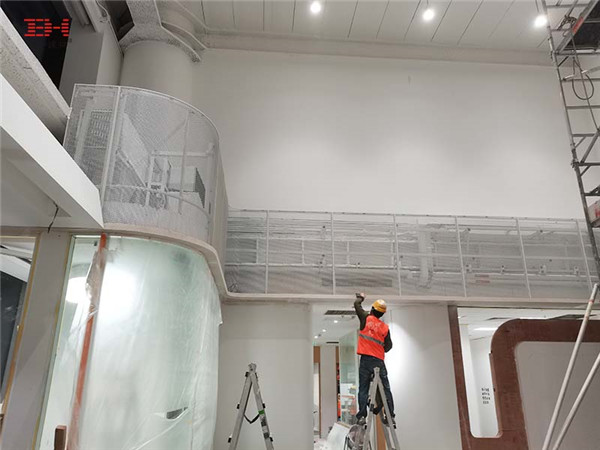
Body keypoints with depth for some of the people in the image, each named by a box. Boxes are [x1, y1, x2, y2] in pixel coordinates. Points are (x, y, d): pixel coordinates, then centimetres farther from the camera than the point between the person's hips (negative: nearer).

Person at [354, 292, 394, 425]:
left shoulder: (366, 318, 0)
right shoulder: (385, 327, 6)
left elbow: (356, 304, 12)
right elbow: (388, 346, 9)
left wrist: (360, 297, 32)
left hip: (366, 359, -1)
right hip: (379, 361, 2)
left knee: (363, 389, 1)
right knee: (386, 389, 7)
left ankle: (362, 416, -4)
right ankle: (390, 415, 5)